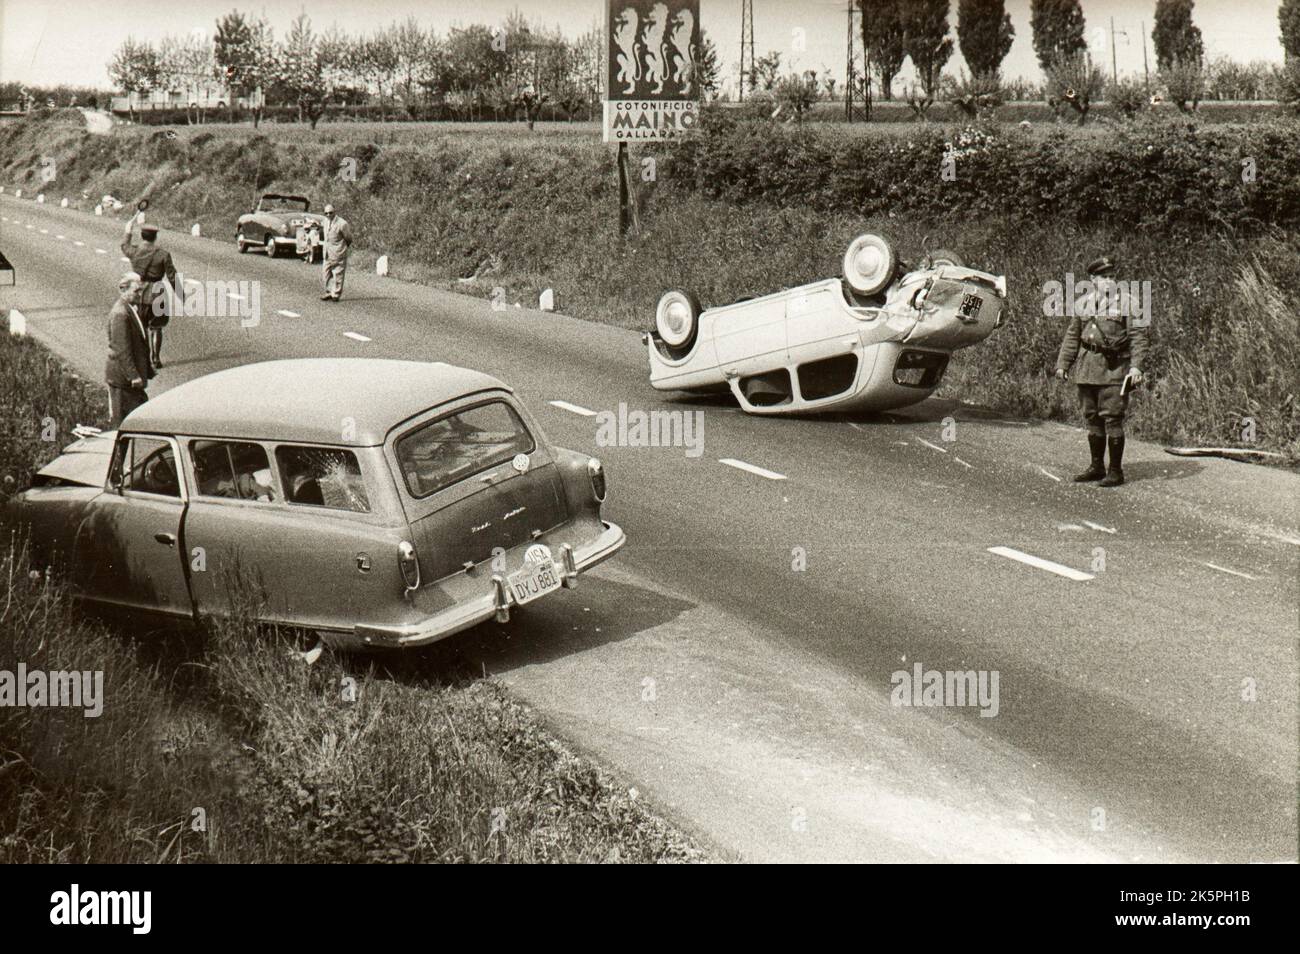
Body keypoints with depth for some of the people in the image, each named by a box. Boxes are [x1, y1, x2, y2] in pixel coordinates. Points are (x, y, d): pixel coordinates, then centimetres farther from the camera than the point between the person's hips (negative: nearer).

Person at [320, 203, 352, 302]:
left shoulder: (342, 223, -18)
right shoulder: (326, 220, 4)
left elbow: (349, 238, -5)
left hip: (338, 253, -7)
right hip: (328, 253, 7)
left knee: (337, 274, 1)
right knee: (327, 274, 12)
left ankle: (336, 294, 10)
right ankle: (330, 292, 23)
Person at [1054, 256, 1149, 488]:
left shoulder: (1126, 303, -1)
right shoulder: (1082, 304, 11)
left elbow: (1138, 337, -5)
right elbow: (1072, 336, 15)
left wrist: (1136, 366, -15)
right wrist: (1062, 364, 9)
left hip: (1115, 367, -5)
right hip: (1087, 368, 5)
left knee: (1112, 418, -7)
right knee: (1091, 417, 10)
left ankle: (1116, 471, 0)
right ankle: (1097, 467, 21)